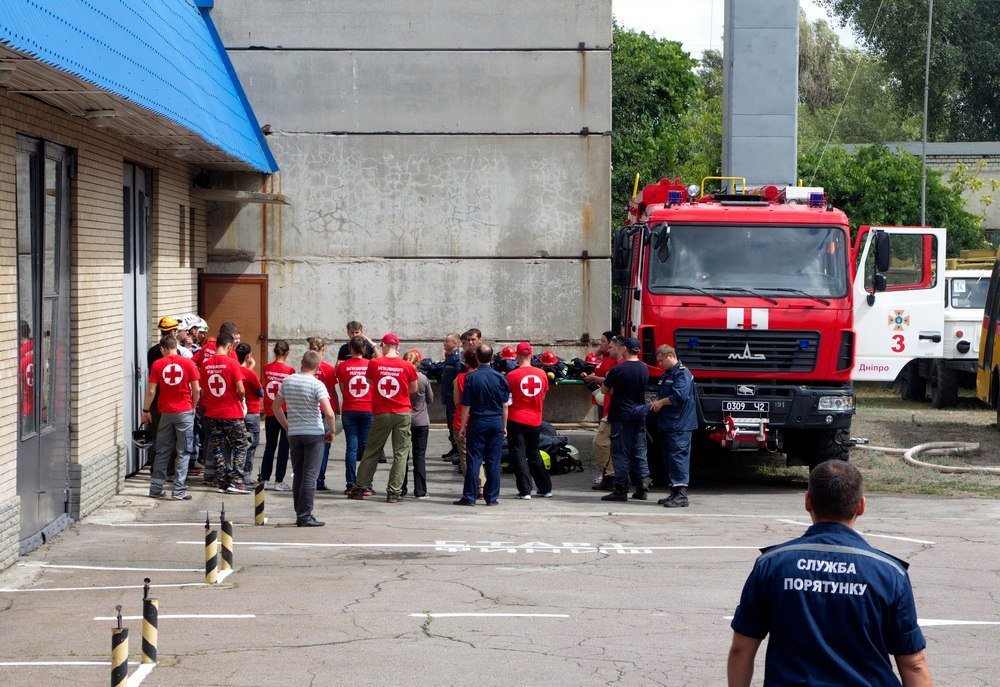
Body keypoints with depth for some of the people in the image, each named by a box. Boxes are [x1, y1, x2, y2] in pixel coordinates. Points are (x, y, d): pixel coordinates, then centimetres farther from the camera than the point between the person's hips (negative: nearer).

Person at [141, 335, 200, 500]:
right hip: (185, 412, -2)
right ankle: (179, 490, -2)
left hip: (165, 412, 2)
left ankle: (155, 489, 14)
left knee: (162, 452, 12)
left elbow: (151, 391, -1)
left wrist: (146, 411, 11)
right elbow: (196, 389, -3)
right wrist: (193, 406, 14)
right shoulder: (188, 363, -2)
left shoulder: (157, 364, 0)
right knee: (183, 452, 2)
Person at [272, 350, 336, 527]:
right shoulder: (317, 384, -12)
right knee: (310, 476, -3)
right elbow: (329, 413, -20)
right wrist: (332, 431, -4)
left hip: (294, 434, 5)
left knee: (298, 476, 12)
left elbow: (276, 407, 13)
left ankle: (300, 514, 16)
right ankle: (305, 516, -6)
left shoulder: (287, 381, 4)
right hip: (314, 433, -5)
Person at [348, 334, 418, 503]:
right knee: (400, 453, 4)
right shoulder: (407, 366, -6)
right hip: (402, 413, -1)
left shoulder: (374, 363, -5)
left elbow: (369, 381, 13)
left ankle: (359, 488, 16)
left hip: (381, 414, 1)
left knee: (371, 451, 12)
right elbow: (414, 389, 7)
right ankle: (393, 492, 0)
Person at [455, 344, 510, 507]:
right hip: (496, 423, 2)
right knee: (493, 462, 6)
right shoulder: (500, 378, -1)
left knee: (473, 461, 1)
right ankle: (492, 497, 7)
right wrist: (504, 426, 13)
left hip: (477, 423, -2)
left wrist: (463, 426, 2)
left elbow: (466, 405, -6)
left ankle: (469, 497, 0)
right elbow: (505, 405, 4)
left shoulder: (471, 378, -8)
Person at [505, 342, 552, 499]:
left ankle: (525, 490, -4)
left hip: (516, 420, -4)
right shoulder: (541, 374, 0)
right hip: (535, 420, 4)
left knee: (518, 455, 2)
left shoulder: (512, 375, -11)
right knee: (534, 454, 19)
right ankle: (546, 488, 23)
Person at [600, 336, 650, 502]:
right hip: (640, 412, 6)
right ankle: (642, 487, 11)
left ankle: (621, 489, -2)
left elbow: (604, 390, -6)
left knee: (621, 452, -1)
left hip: (622, 415, -5)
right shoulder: (644, 369, 3)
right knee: (639, 451, 11)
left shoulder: (618, 369, -15)